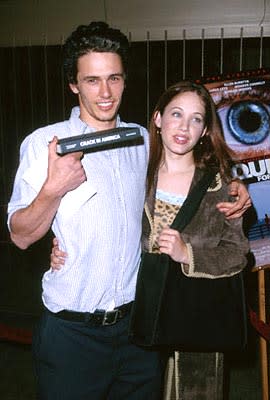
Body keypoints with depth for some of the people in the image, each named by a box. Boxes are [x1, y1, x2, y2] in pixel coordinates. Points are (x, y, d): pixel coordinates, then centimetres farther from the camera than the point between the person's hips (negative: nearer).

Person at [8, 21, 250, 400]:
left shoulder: (143, 139, 4)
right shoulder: (43, 143, -8)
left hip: (138, 320, 4)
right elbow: (21, 236, -8)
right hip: (72, 330, -3)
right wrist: (53, 189, -26)